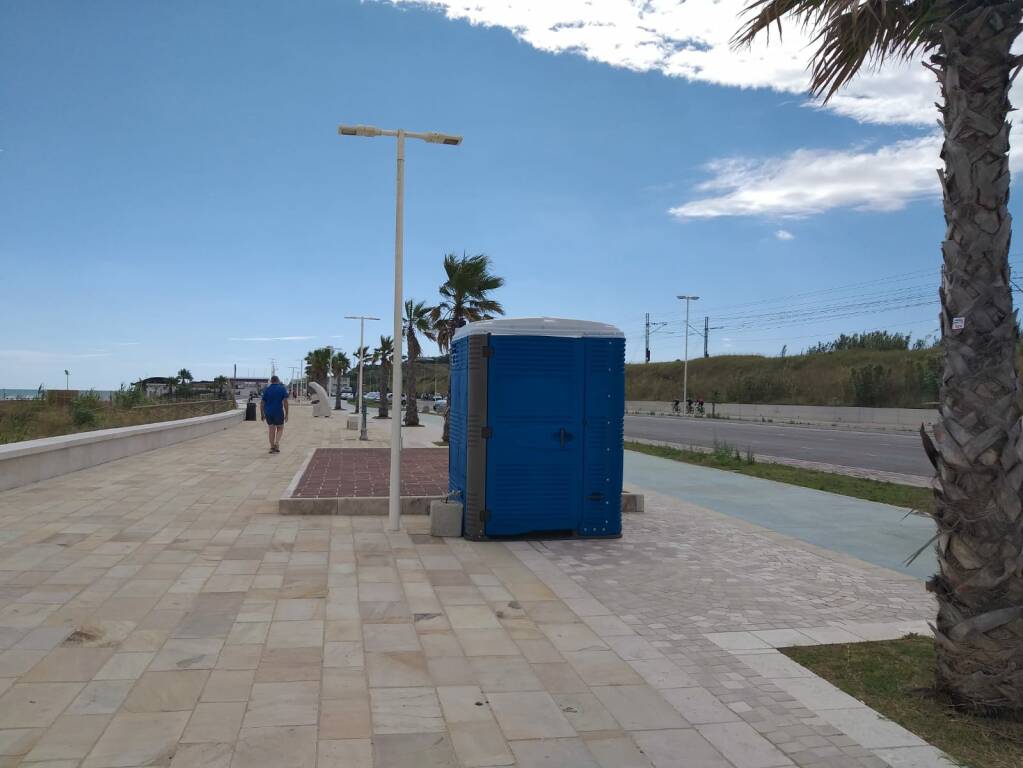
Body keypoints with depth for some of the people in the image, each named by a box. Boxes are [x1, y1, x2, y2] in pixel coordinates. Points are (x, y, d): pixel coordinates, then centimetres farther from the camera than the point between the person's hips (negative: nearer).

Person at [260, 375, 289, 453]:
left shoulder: (266, 390, 6)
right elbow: (285, 402, -9)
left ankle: (272, 447, 10)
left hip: (268, 413, 2)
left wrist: (262, 414, 13)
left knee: (272, 430, 11)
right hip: (278, 413, -2)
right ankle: (277, 443, -9)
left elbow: (262, 403, 5)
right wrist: (286, 414, -6)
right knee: (280, 429, 13)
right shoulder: (282, 389, -2)